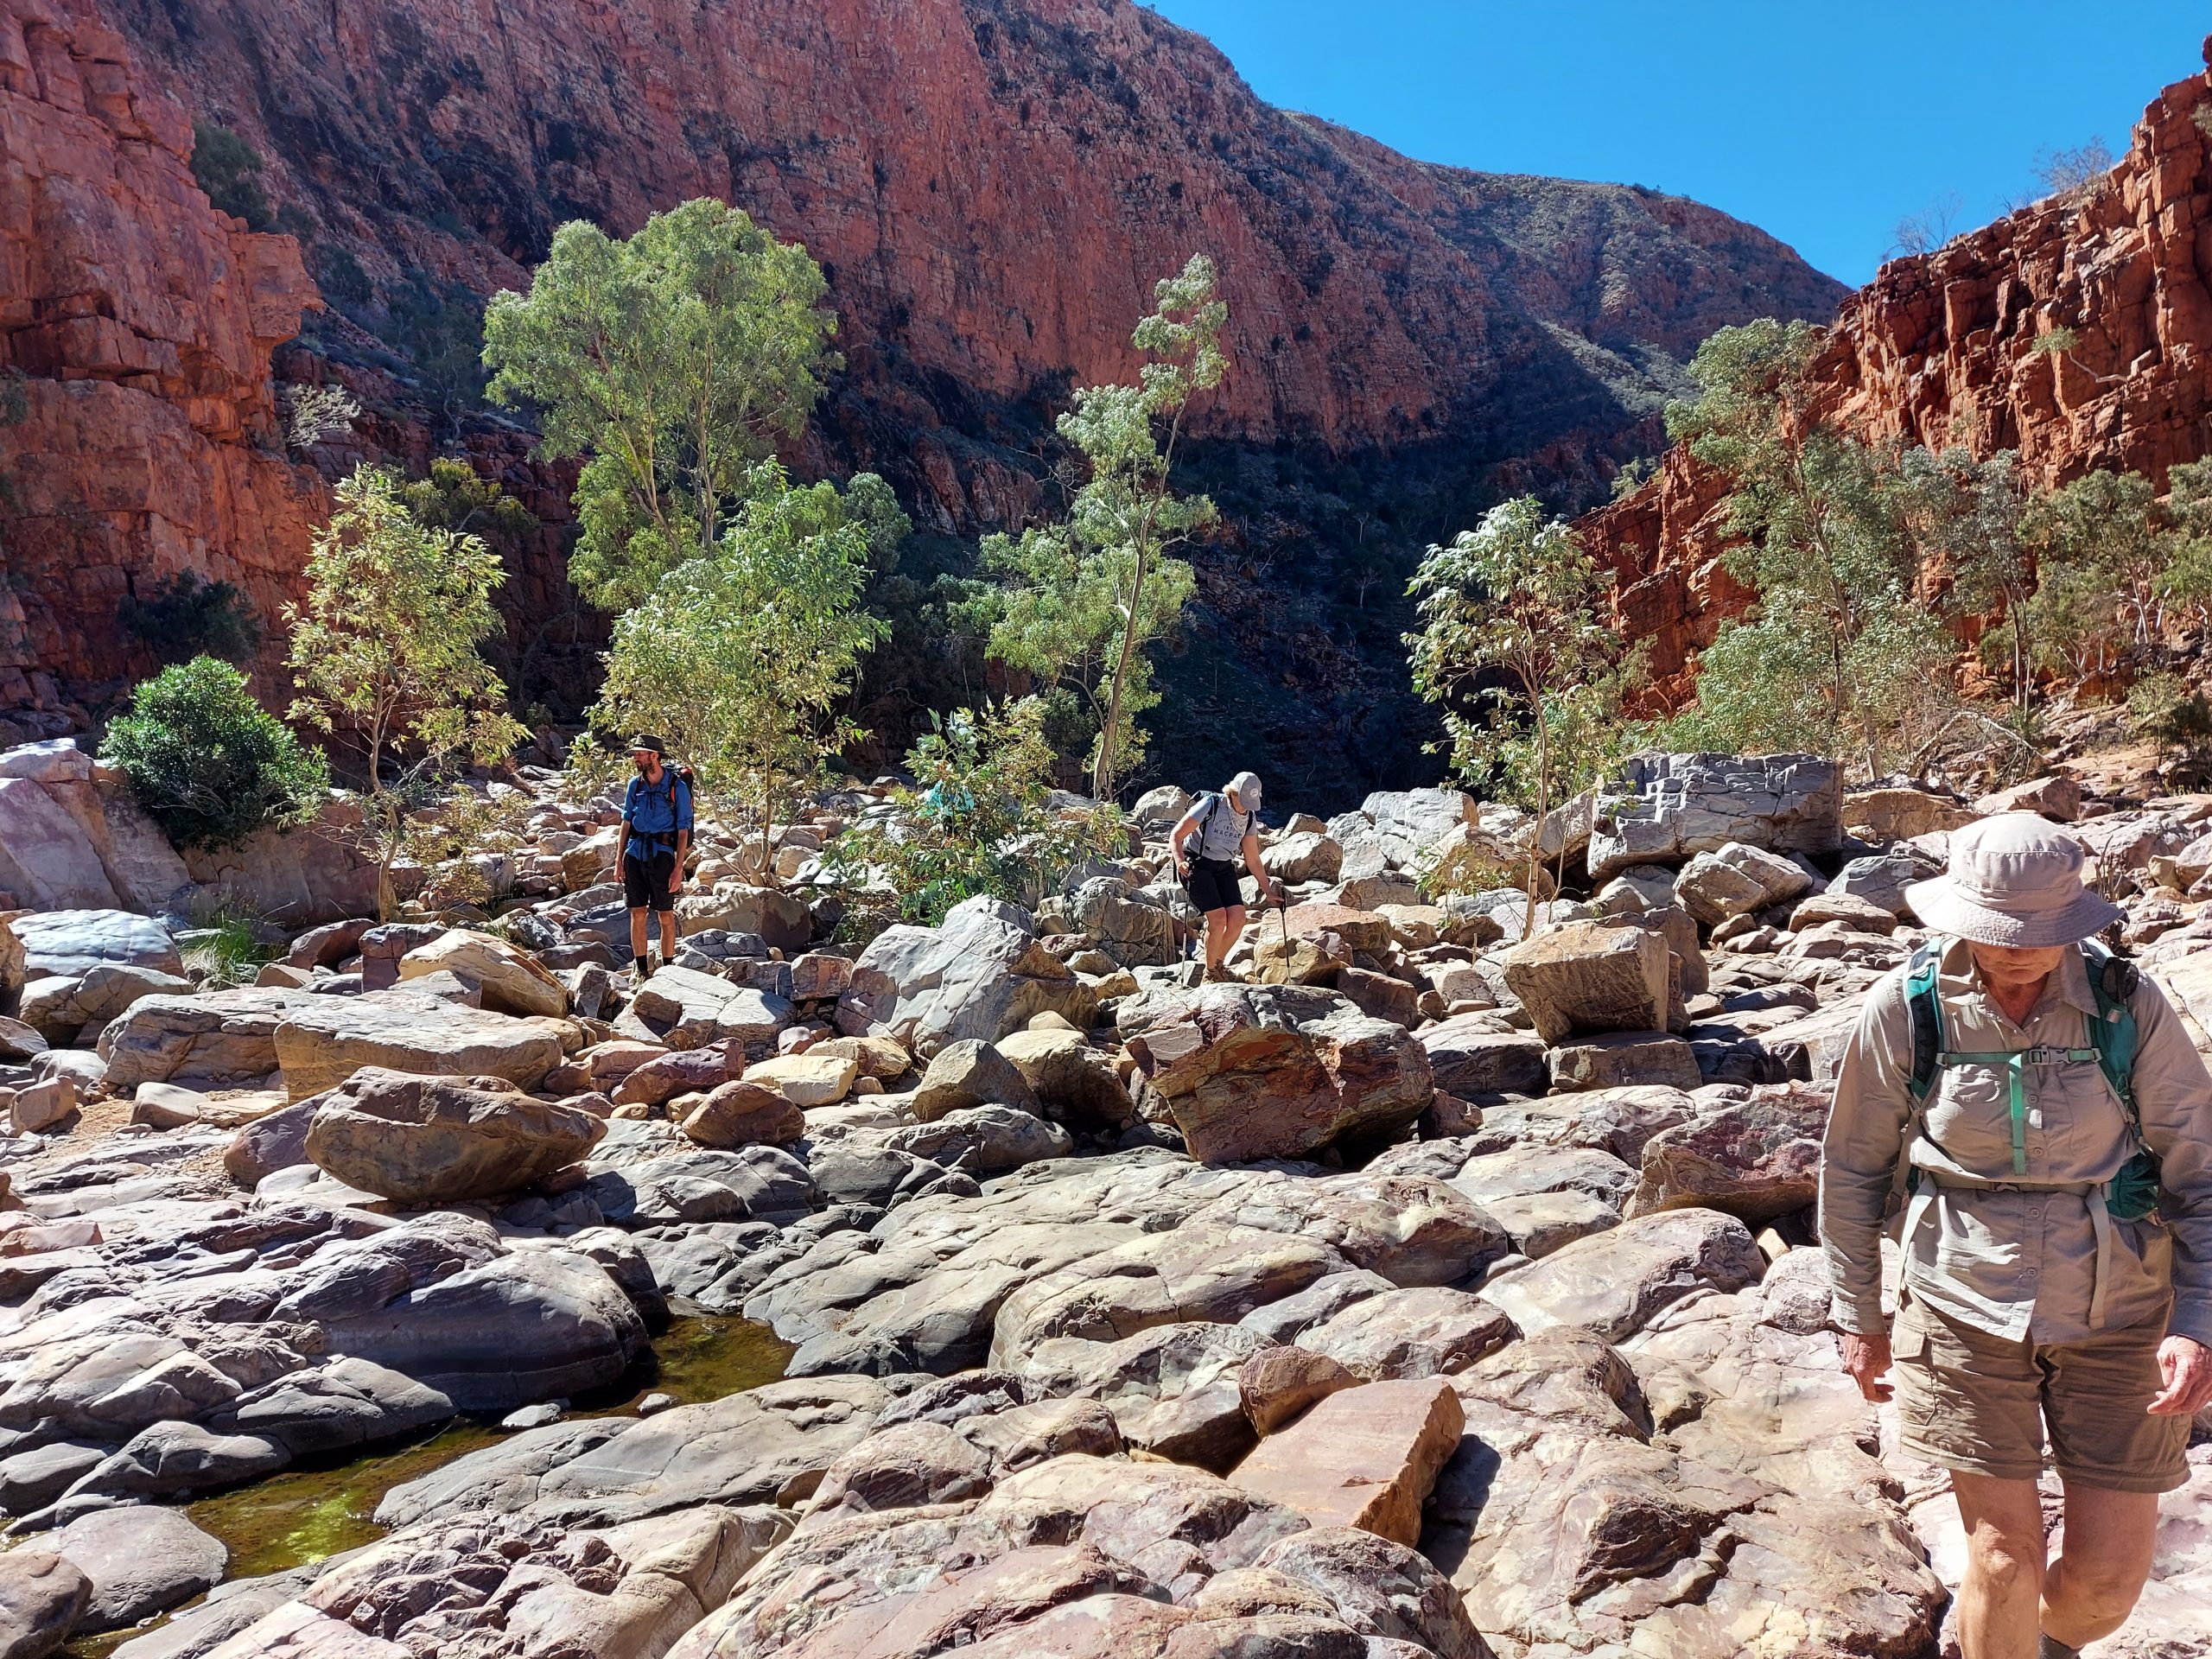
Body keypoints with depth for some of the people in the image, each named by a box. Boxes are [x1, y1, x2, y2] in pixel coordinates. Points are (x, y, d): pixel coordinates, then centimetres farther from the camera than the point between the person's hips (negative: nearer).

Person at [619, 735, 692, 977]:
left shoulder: (677, 787, -6)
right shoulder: (635, 784, 7)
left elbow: (683, 831, -6)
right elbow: (626, 822, 13)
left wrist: (678, 868, -11)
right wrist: (620, 860, 8)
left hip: (661, 855, -4)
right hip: (635, 855, 4)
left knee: (666, 916, 3)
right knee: (637, 914, 7)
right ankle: (641, 970, 16)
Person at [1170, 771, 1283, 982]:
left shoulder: (1250, 818, 4)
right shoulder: (1209, 806, -14)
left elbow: (1253, 860, 12)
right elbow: (1176, 836, -14)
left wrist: (1268, 891, 12)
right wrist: (1180, 860, -32)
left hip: (1224, 868, 6)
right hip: (1197, 864, -5)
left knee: (1238, 918, -11)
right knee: (1218, 918, -18)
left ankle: (1219, 964, 14)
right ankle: (1210, 972, 3)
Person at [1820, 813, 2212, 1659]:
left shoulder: (2128, 1004, -10)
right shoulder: (1905, 1009, -11)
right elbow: (1851, 1170, -1)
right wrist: (1857, 1319, 3)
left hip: (2116, 1318, 2)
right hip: (1968, 1314, -1)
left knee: (2110, 1574, 9)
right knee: (2004, 1559, 1)